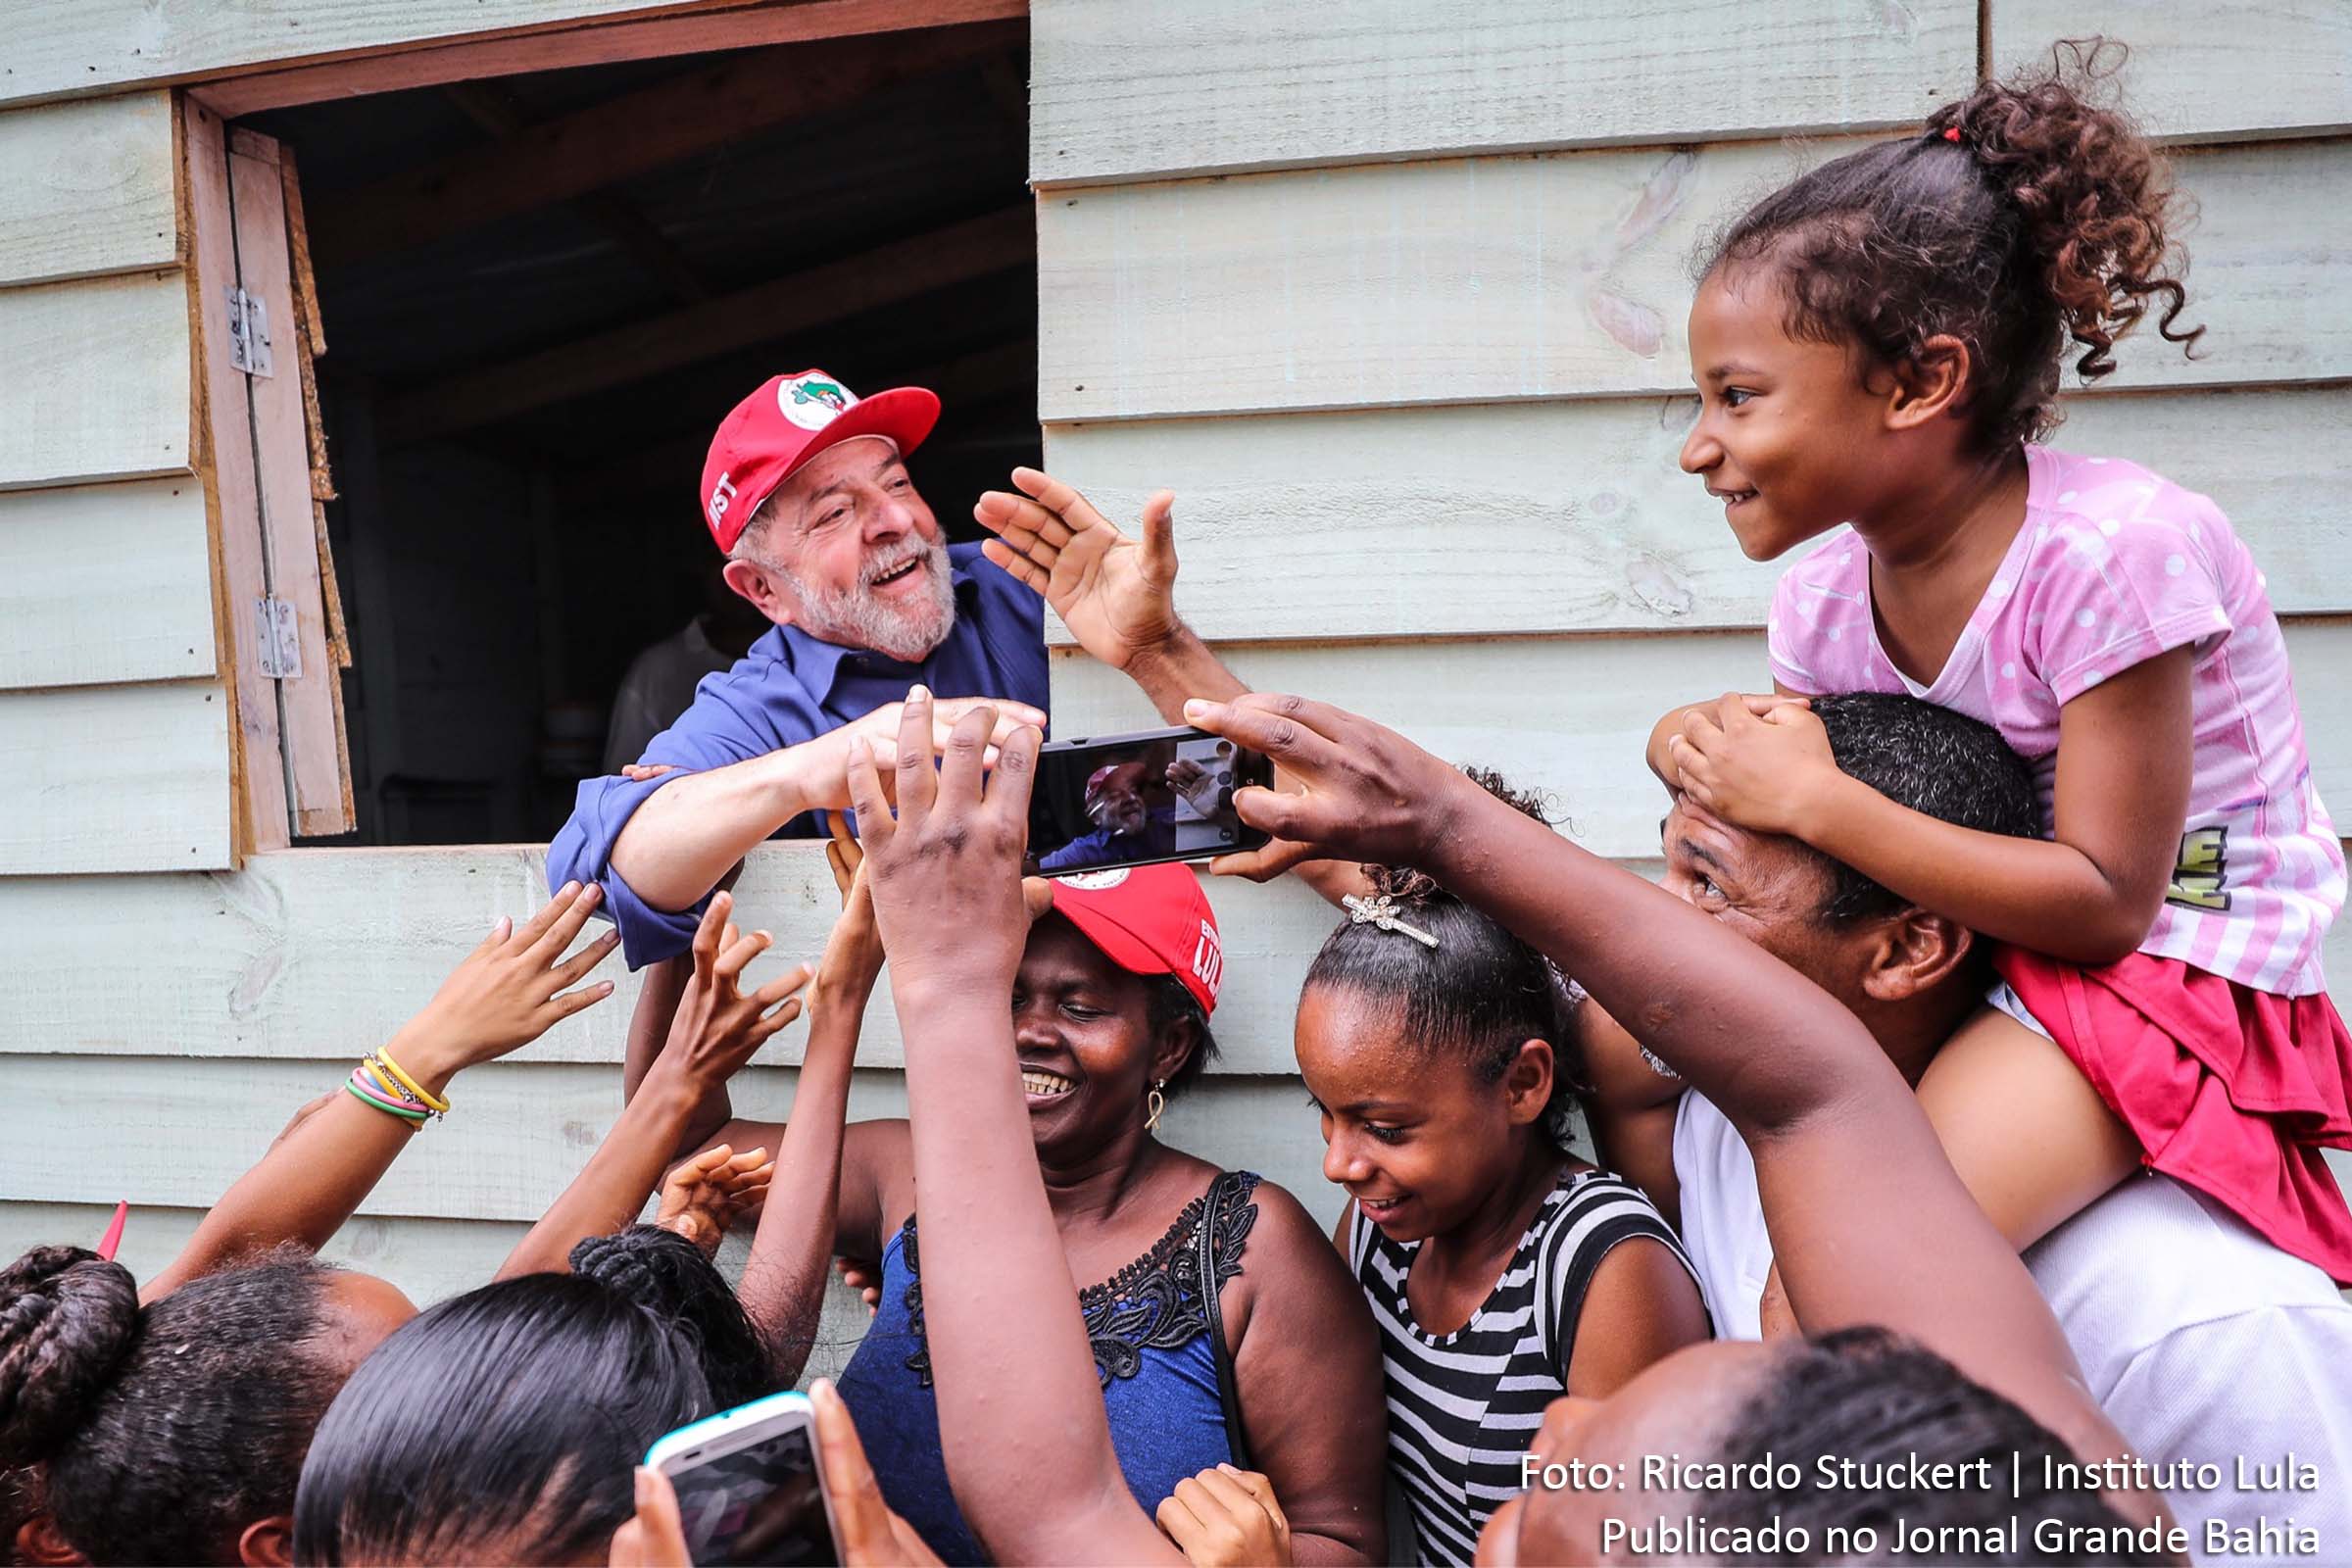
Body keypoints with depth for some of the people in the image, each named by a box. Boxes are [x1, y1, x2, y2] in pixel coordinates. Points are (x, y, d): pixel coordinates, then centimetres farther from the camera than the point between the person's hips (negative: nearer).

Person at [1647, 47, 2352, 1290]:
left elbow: (2106, 901, -24)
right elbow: (1803, 828, 4)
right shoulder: (1824, 590, -3)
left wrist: (1814, 801, -30)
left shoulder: (2109, 549, -25)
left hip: (2168, 963, -7)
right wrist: (1723, 760, -18)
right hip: (1953, 950, 8)